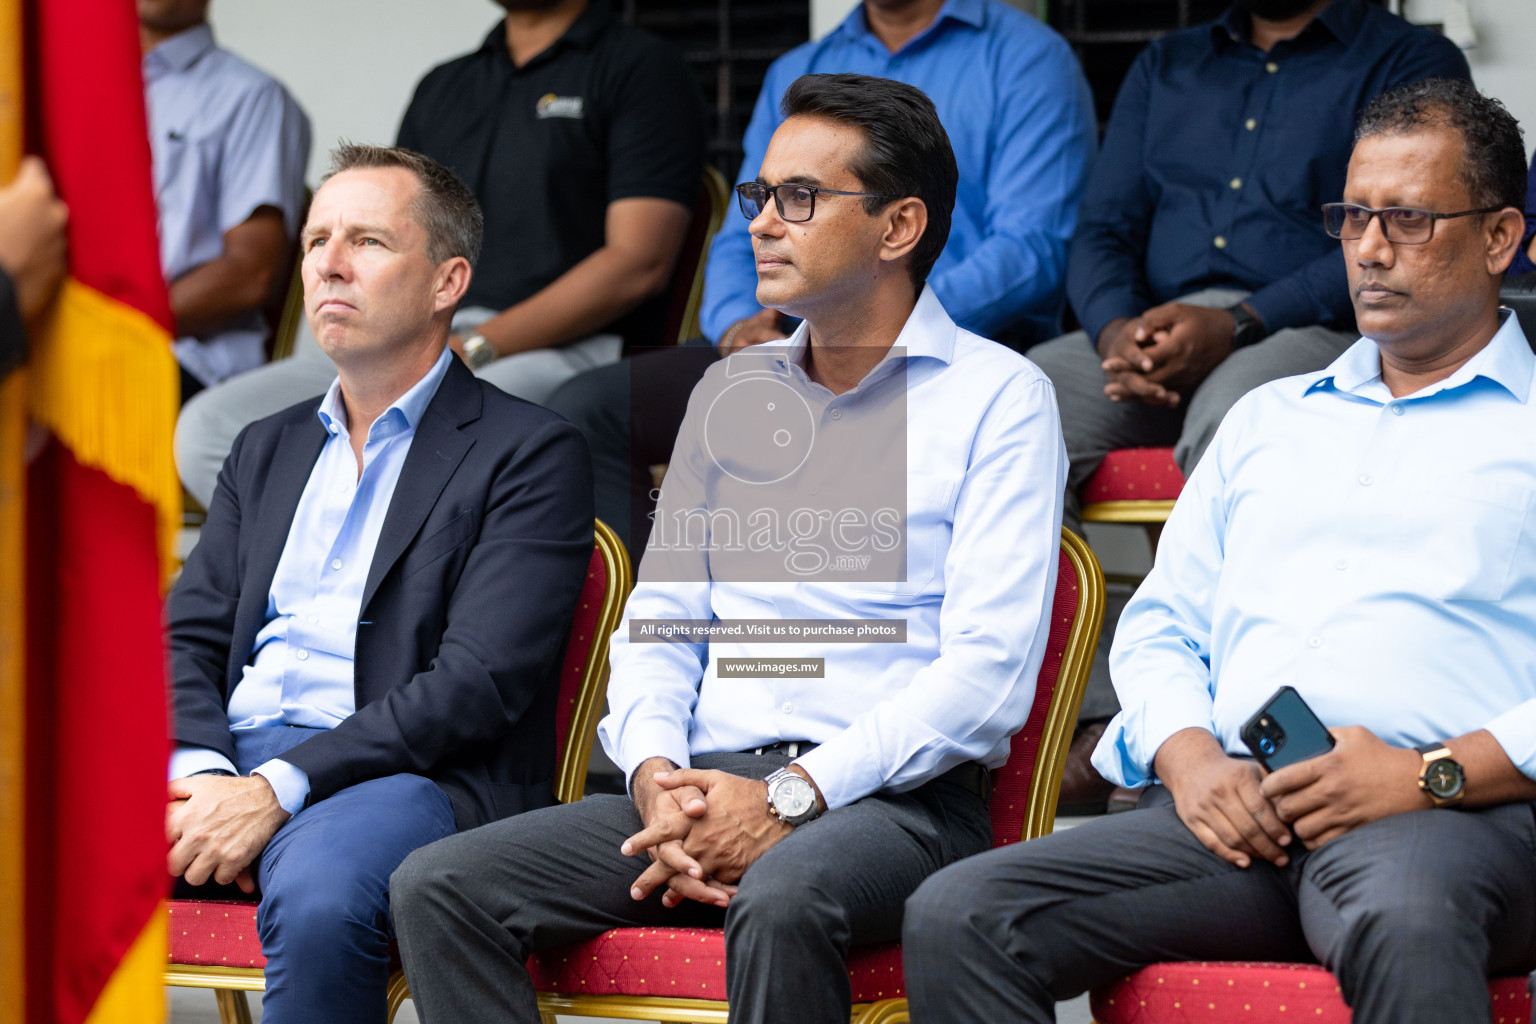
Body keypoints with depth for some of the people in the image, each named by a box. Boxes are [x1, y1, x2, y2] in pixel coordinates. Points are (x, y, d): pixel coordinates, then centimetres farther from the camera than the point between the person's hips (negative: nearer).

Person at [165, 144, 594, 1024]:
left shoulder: (531, 452, 4)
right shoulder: (268, 449, 25)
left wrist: (278, 787, -17)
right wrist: (202, 776, -7)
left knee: (318, 892, -39)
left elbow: (480, 682, -8)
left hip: (412, 777, -5)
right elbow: (188, 640, 17)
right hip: (229, 762, 5)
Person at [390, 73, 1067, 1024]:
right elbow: (661, 617, 18)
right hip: (702, 788, 6)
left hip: (893, 798, -6)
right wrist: (657, 776, -4)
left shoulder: (999, 397, 1)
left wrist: (790, 798, -17)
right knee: (438, 886, -16)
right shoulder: (730, 391, 21)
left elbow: (987, 671, -9)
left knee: (782, 899, -40)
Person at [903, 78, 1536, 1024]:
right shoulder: (1268, 421, 31)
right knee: (954, 917, -19)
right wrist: (1188, 755, 3)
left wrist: (1430, 775, -14)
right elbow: (1161, 626, 25)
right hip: (1233, 806, 5)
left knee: (1405, 926, -44)